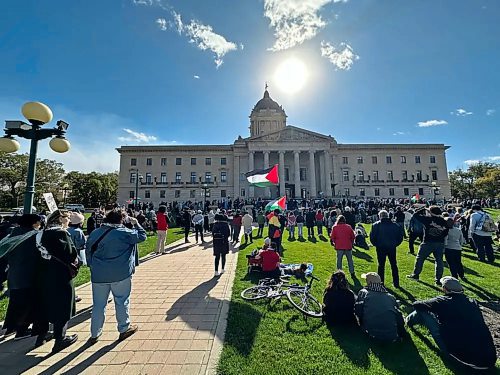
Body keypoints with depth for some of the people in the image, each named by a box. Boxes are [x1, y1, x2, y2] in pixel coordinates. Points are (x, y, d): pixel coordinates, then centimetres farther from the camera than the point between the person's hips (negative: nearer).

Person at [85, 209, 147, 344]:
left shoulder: (94, 234, 5)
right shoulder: (124, 232, -14)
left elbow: (88, 252, 12)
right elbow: (142, 236, -5)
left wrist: (93, 267, 21)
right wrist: (136, 223, 5)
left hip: (99, 275, 5)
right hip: (120, 274, -4)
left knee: (98, 305, 16)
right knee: (122, 302, 11)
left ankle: (95, 334, 29)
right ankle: (124, 329, 26)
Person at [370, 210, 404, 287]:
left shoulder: (376, 225, -9)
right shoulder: (395, 225, -2)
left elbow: (372, 237, -10)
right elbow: (400, 237, 2)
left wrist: (376, 244, 5)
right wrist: (395, 244, 13)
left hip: (380, 248, -2)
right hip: (392, 248, 2)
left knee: (381, 265, 10)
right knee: (394, 265, 16)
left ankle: (381, 282, 16)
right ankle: (396, 283, 24)